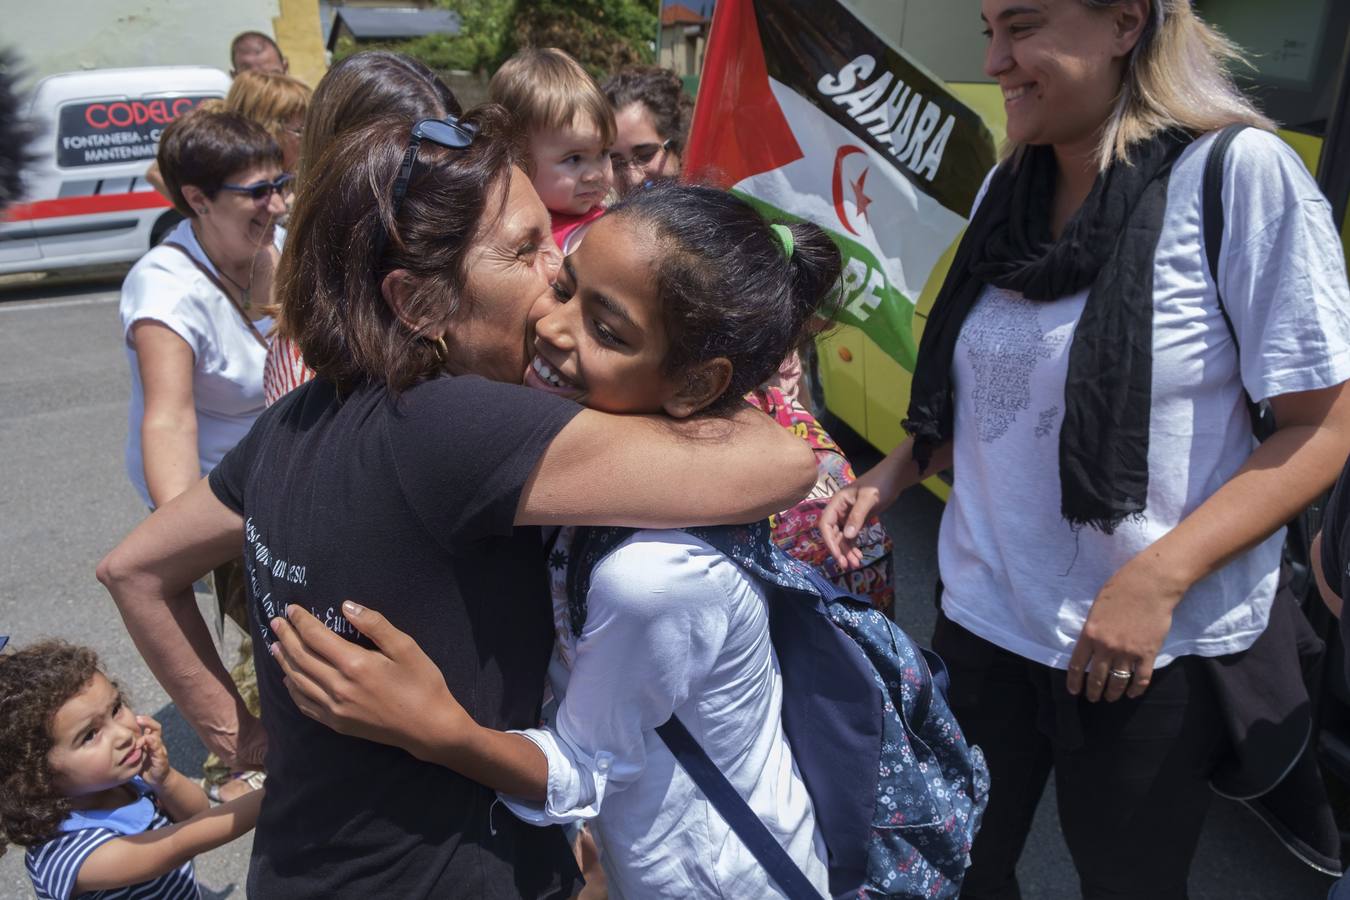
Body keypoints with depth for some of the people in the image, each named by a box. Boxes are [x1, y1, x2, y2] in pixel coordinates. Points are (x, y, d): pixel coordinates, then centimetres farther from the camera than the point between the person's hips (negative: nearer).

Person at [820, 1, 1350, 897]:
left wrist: (1157, 580, -21)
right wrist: (895, 473, 0)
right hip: (983, 618, 5)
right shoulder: (1008, 189, 4)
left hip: (1149, 649, -5)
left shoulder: (1240, 172, -15)